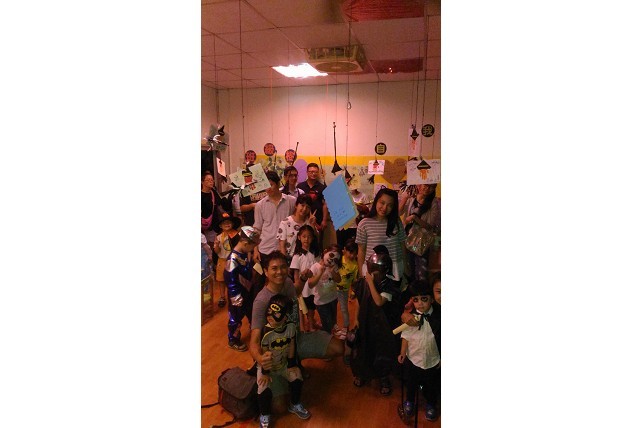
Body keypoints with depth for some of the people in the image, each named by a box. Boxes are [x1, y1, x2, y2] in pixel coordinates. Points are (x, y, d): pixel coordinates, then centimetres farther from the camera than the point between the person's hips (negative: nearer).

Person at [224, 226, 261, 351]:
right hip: (236, 292, -8)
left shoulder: (244, 254, -1)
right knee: (236, 317, 9)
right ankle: (233, 340, 28)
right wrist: (237, 298, -21)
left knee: (252, 311, 24)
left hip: (246, 289, 9)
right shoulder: (233, 259, -28)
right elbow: (230, 280, -25)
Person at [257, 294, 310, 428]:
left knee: (298, 378, -10)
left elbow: (292, 345, -3)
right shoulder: (266, 332, -31)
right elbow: (264, 354, -20)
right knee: (264, 390, -23)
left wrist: (292, 365, 0)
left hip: (283, 364, 4)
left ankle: (294, 405, 21)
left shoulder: (291, 327, -19)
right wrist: (265, 373, -16)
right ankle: (264, 416, 8)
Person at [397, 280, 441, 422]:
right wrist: (403, 352, -9)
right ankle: (409, 402, 52)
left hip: (433, 361, 0)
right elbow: (405, 335, -4)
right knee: (410, 384, 24)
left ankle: (430, 404, 52)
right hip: (412, 359, 0)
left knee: (431, 386, 23)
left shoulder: (439, 316, -20)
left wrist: (442, 358, -1)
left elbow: (442, 338, -7)